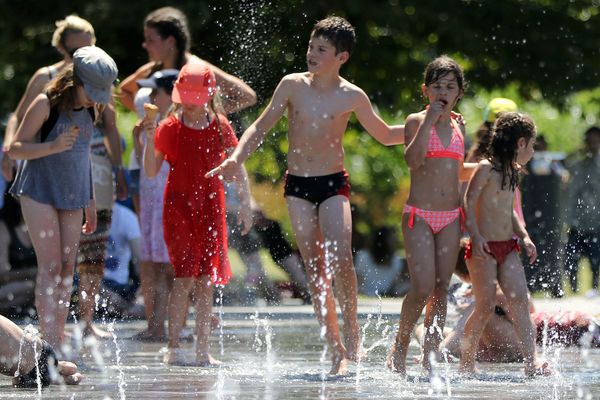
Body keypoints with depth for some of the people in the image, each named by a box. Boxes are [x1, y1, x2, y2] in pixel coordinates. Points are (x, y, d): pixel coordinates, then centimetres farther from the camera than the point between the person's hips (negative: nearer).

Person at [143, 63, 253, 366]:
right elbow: (151, 171, -8)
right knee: (186, 275, -13)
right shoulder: (169, 128, -5)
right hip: (179, 206, -3)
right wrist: (150, 139, -21)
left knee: (206, 278, 3)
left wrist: (245, 204, 6)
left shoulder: (219, 126, 2)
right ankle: (173, 347, -8)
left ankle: (203, 350, 8)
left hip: (211, 207, 3)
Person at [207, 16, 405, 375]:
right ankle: (337, 350, 5)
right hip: (297, 185, 2)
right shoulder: (293, 85, -1)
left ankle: (352, 330, -2)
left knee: (341, 259, -22)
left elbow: (385, 135, 10)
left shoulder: (352, 97, -3)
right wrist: (237, 159, -9)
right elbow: (262, 126, 5)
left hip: (334, 184, -2)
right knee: (316, 270, 1)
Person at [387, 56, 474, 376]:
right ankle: (400, 347, 7)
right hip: (419, 216, -5)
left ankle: (429, 356, 8)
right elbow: (414, 160, -22)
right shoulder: (416, 121, -3)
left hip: (450, 217, 5)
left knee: (441, 289, 2)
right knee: (422, 287, -13)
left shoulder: (457, 126, 14)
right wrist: (429, 120, -22)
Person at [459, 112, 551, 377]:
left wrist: (524, 236, 16)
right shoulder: (486, 168, -9)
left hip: (508, 247, 7)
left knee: (519, 300, -9)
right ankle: (466, 362, 8)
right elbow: (468, 203, -14)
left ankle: (531, 361, -18)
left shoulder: (513, 171, 17)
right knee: (486, 305, -6)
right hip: (484, 247, -7)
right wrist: (476, 236, -25)